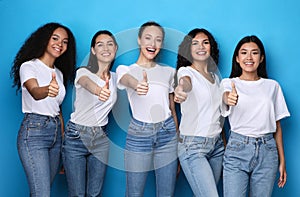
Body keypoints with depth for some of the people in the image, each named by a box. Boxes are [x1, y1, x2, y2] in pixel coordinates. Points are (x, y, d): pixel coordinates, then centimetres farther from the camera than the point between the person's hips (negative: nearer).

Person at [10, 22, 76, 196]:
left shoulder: (59, 73, 16)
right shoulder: (28, 66, -5)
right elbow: (35, 92, -26)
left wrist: (64, 139, 13)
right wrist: (47, 90, -49)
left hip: (56, 132, 7)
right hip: (34, 131, -7)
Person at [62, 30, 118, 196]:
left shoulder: (115, 78, 7)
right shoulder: (83, 72, -13)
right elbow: (87, 84, -36)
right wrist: (99, 91, -58)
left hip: (101, 138, 4)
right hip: (76, 136, -4)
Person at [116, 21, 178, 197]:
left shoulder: (169, 72, 13)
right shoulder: (125, 69, 4)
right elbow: (129, 81, -22)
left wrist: (178, 141, 13)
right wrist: (138, 86, -46)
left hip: (167, 133, 3)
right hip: (139, 134, -2)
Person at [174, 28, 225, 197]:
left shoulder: (215, 76, 15)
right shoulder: (186, 71, -5)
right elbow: (186, 82, -32)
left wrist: (224, 142, 13)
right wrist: (180, 89, -56)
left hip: (216, 144, 7)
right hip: (193, 145, -6)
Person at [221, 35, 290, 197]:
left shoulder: (272, 86, 11)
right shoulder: (229, 83, 3)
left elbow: (277, 125, 12)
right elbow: (225, 97, -21)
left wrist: (282, 160, 8)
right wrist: (229, 99, -46)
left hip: (267, 152, 2)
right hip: (237, 149, -2)